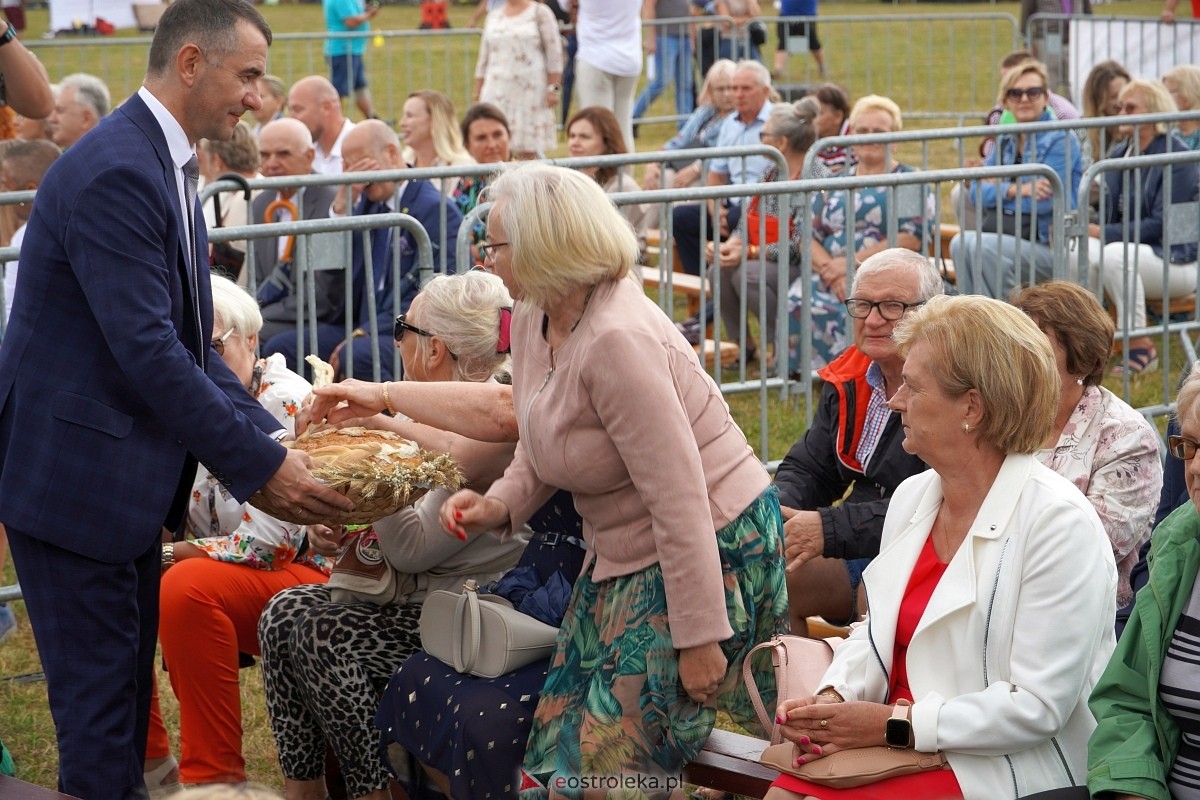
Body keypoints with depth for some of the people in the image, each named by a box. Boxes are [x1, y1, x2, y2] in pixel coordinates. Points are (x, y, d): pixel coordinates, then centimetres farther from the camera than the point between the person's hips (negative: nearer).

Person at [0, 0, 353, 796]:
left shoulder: (164, 165, 11)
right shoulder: (115, 171, -21)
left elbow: (189, 342, 13)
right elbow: (149, 351, -26)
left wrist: (273, 437, 3)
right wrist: (262, 466, -21)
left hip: (126, 474, 10)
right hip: (74, 474, -10)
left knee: (129, 678, 16)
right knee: (99, 685, -2)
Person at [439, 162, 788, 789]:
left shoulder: (616, 340, -28)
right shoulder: (531, 319, 1)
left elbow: (679, 498, -28)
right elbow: (541, 447, 16)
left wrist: (699, 637, -26)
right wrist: (499, 505, -6)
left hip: (710, 552, -9)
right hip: (624, 557, 9)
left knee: (610, 761, -5)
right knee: (557, 744, 11)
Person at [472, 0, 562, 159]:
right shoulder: (494, 17, 15)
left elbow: (554, 53, -2)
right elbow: (483, 61, 18)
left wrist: (553, 88, -10)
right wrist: (477, 95, 15)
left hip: (530, 91, -4)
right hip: (496, 93, 4)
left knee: (527, 152, -4)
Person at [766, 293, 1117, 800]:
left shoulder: (1058, 522, -16)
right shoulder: (912, 496, 8)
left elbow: (1038, 707, -19)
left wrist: (896, 724, -19)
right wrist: (832, 698, -3)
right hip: (896, 745, 7)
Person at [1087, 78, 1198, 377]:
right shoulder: (1119, 154, 11)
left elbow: (1161, 224, -19)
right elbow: (1109, 215, 15)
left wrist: (1103, 233, -23)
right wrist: (1087, 226, -9)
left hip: (1175, 260, -6)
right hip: (1130, 250, 6)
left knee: (1116, 254, -36)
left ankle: (1141, 346, -24)